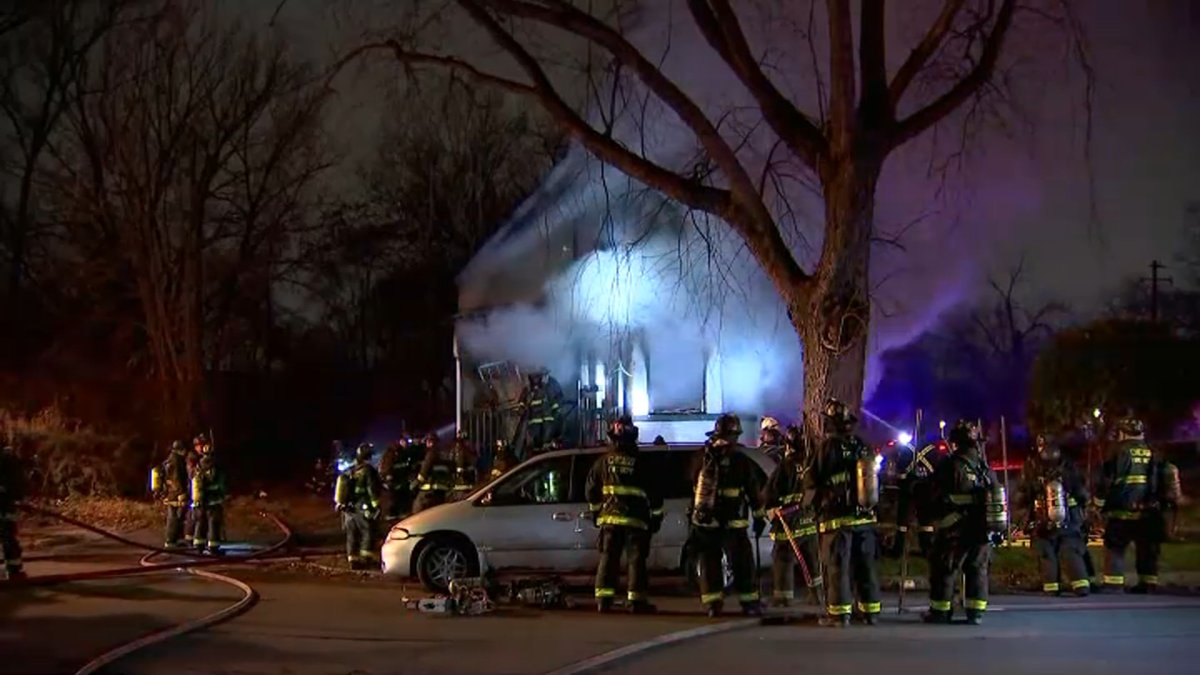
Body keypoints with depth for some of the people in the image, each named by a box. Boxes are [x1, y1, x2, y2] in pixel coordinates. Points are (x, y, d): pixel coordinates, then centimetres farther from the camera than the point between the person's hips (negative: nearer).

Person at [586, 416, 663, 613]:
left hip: (610, 518, 2)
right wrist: (656, 515, 12)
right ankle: (636, 600, -2)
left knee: (608, 558, 6)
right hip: (636, 519, -2)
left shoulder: (603, 462, 3)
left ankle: (603, 598, 0)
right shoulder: (640, 464, -3)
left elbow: (591, 489, 7)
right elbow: (654, 493, 0)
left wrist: (595, 510, 22)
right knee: (636, 559, 2)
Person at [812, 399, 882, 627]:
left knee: (838, 566, 0)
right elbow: (876, 477, 15)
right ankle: (871, 611, 15)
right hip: (865, 516, 5)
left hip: (837, 518, -5)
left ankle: (839, 612, 0)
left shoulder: (830, 446, -11)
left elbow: (815, 479, -5)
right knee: (867, 565, 10)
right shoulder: (863, 446, 7)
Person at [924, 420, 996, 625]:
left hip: (955, 531, -5)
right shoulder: (987, 470, 6)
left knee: (944, 569, 5)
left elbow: (937, 496, -8)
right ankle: (976, 612, 9)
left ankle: (940, 611, 8)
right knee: (977, 570, 12)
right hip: (983, 531, 5)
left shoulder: (950, 467, -12)